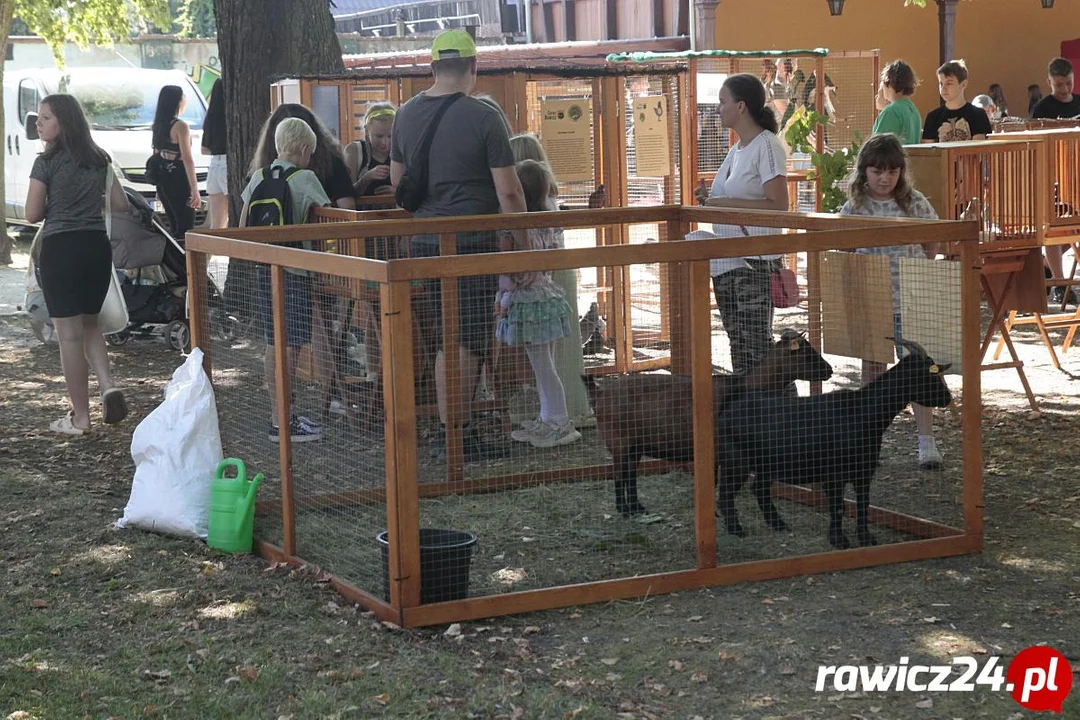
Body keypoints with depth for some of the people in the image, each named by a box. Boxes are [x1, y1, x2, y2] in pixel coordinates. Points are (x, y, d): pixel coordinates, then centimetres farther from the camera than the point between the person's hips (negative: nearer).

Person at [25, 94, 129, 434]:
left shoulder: (47, 163, -9)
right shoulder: (100, 160, 7)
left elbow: (33, 214, -9)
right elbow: (121, 204, 10)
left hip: (60, 249, -5)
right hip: (97, 245, 6)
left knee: (69, 333, 1)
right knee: (89, 323, 22)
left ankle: (80, 417, 5)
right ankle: (107, 385, -1)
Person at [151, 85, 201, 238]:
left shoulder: (158, 126, 12)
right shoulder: (180, 126, -13)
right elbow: (187, 159, -17)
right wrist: (195, 190, -17)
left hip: (162, 180, 9)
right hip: (178, 180, -9)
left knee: (174, 227, 15)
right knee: (186, 229, -10)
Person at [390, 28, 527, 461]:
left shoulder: (407, 115, 8)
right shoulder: (482, 117, -11)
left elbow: (397, 182, 18)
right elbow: (508, 191, -11)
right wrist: (523, 245, -3)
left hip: (425, 242, 6)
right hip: (472, 244, -6)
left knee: (445, 339, 14)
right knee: (469, 341, -2)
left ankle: (446, 429, 17)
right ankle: (458, 436, -2)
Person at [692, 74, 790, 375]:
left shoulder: (766, 146, -11)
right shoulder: (736, 150, 17)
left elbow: (778, 205, -18)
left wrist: (726, 203, -17)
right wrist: (711, 201, 7)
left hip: (754, 262, -9)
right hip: (726, 260, 9)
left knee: (755, 346, -9)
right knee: (738, 346, 11)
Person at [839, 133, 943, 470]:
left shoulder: (916, 204, 0)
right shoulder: (853, 209, -1)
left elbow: (931, 247, 9)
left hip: (910, 301, -1)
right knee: (873, 369, 10)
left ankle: (926, 441, 5)